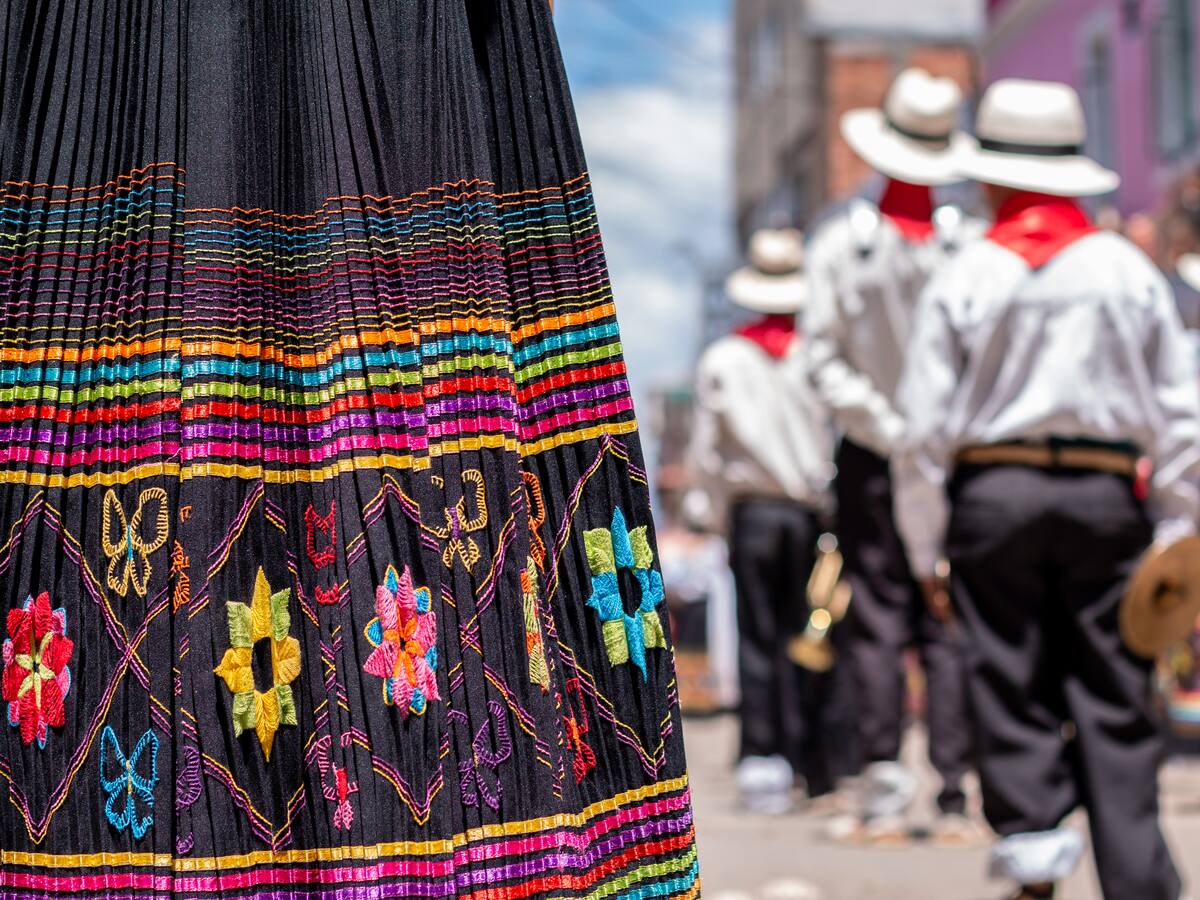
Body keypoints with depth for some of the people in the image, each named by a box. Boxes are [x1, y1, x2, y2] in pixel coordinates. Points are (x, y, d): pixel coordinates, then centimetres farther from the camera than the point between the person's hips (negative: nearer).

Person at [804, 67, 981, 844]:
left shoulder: (841, 242, -7)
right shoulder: (970, 245, -8)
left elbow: (825, 362, -8)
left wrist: (891, 430, -6)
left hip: (871, 456, 0)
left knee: (879, 619, 4)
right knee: (949, 624, 5)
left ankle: (886, 786, 1)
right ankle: (955, 793, 5)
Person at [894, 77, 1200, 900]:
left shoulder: (965, 278, 1)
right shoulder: (1130, 271, 5)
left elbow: (926, 428, 0)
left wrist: (926, 547, 8)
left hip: (993, 492, -1)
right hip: (1106, 493, 1)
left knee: (1011, 687, 8)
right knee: (1115, 701, 5)